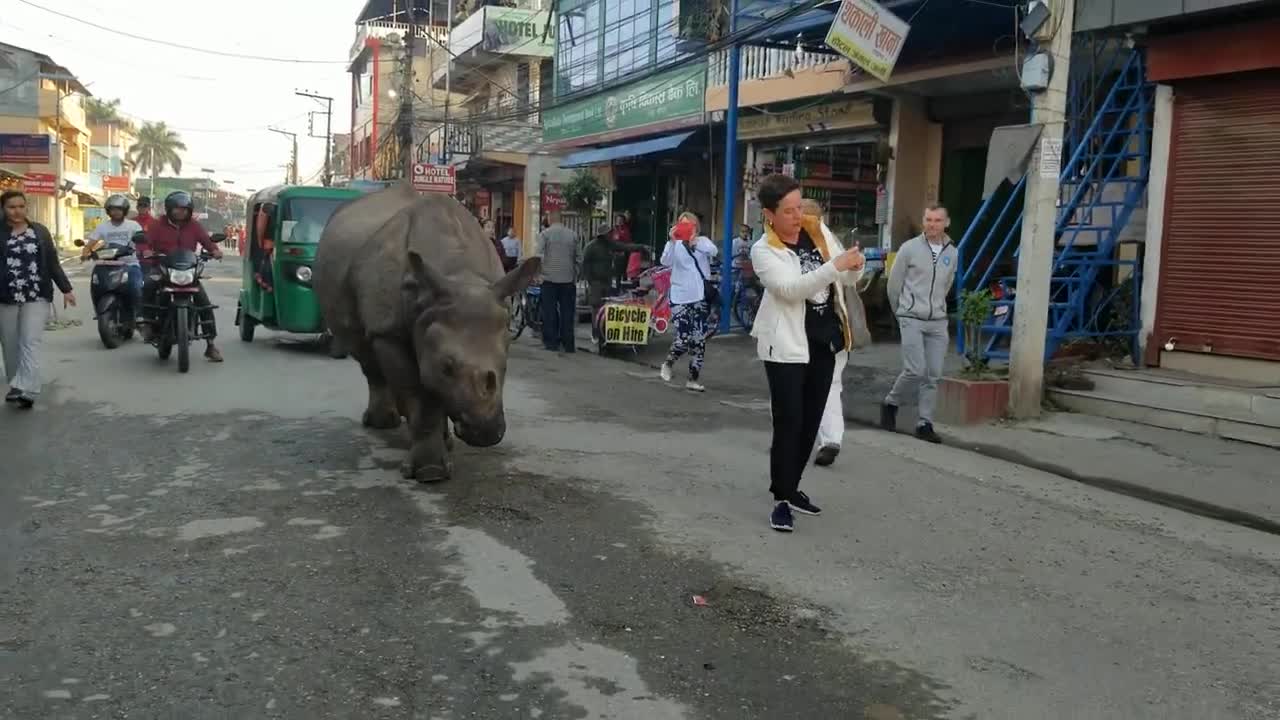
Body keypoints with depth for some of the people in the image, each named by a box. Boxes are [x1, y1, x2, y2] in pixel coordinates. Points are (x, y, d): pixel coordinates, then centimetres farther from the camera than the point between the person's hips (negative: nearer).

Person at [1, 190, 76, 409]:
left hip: (36, 297, 0)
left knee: (30, 343, -12)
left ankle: (25, 390, -20)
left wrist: (66, 289, 6)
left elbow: (52, 263, 11)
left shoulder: (40, 231, 9)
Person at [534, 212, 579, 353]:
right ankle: (568, 344, 6)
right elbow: (577, 258, 8)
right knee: (567, 312, 5)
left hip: (550, 278, -2)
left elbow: (540, 255, -9)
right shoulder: (572, 235, 6)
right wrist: (576, 276, 15)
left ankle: (552, 342, 3)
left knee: (550, 311, 4)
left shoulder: (545, 234, -2)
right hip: (568, 279, 2)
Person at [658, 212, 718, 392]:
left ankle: (693, 379, 15)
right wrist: (673, 241, -35)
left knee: (699, 340, 4)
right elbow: (665, 261, -19)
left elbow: (713, 251, -19)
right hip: (680, 297, -2)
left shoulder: (703, 241, 4)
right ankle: (668, 364, 20)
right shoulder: (674, 245, 1)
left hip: (701, 297, 2)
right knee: (683, 338, -9)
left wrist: (695, 241, -38)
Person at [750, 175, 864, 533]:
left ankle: (790, 487, 28)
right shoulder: (763, 250, -11)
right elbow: (790, 288, -26)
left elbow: (844, 280, 13)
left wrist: (854, 267, -11)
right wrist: (834, 266, -35)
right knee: (788, 423, -7)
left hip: (823, 342, 6)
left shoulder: (817, 230, 5)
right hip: (787, 345, -6)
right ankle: (781, 500, 1)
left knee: (811, 422, 13)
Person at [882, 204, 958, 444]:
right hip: (912, 320, -4)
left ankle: (925, 424, 9)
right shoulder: (909, 248, -6)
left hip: (938, 322, 4)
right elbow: (894, 284, 2)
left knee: (933, 376, 1)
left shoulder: (952, 253, 7)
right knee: (915, 371, -12)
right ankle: (891, 403, 14)